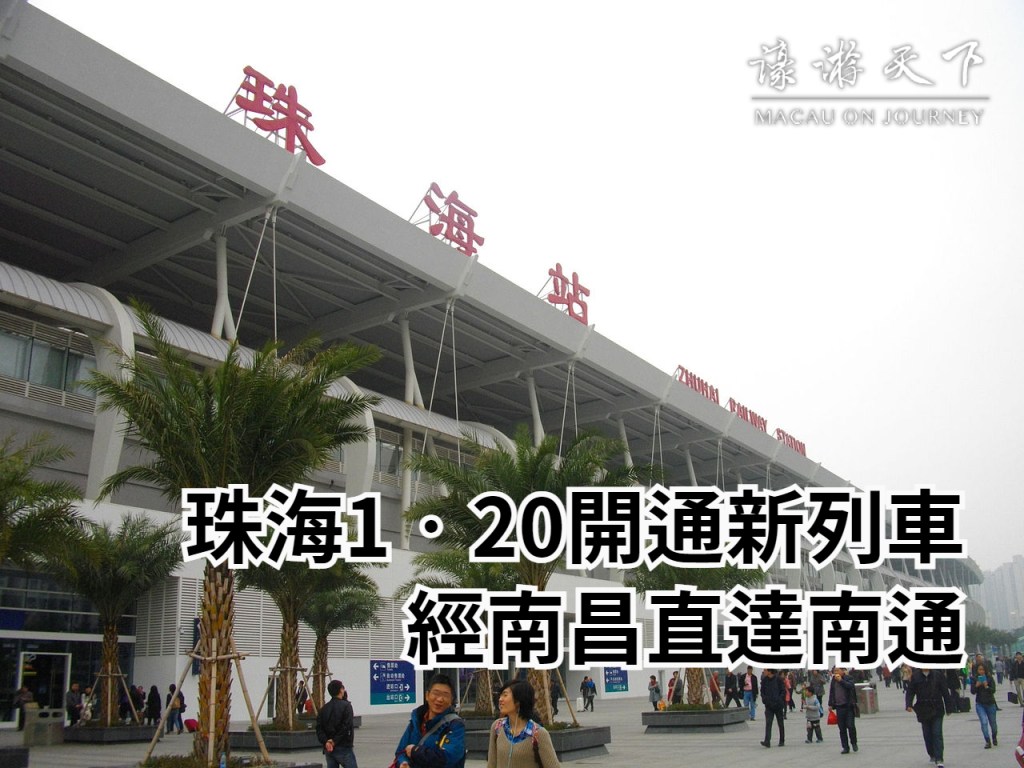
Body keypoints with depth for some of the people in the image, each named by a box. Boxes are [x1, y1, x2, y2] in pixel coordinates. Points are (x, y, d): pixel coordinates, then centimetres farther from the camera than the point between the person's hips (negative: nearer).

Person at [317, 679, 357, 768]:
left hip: (328, 748, 6)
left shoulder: (324, 708, 11)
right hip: (343, 748, -6)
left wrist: (326, 742, -8)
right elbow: (346, 727, -17)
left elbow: (319, 728, 2)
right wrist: (335, 742, -12)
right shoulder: (346, 705, -8)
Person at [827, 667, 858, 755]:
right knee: (842, 728, 5)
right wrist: (830, 705, 15)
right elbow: (831, 693, 18)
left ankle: (854, 743, 16)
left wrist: (841, 680, -19)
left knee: (850, 726, -8)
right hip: (839, 707, 4)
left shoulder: (848, 679, -2)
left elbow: (850, 686, -22)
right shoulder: (833, 680, 11)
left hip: (849, 707, -4)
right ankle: (845, 747, 11)